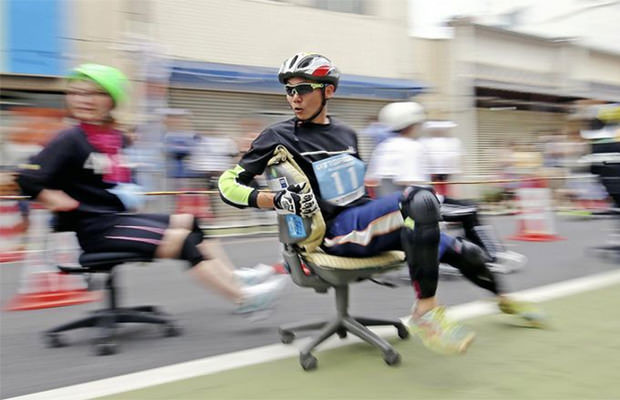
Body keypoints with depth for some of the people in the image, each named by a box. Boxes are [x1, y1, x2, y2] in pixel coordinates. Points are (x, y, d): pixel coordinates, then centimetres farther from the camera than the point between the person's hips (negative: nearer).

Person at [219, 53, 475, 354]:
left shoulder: (346, 134, 18)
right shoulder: (279, 137, 1)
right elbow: (228, 184, -1)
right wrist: (278, 200, -18)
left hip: (366, 220, 7)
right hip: (335, 231, -7)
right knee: (420, 201, -29)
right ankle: (425, 312, -26)